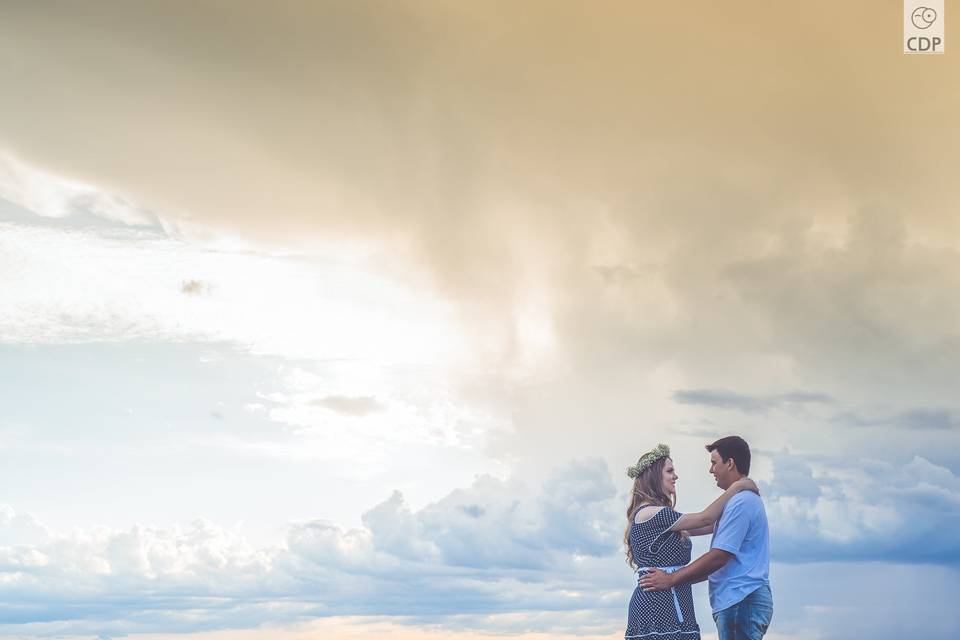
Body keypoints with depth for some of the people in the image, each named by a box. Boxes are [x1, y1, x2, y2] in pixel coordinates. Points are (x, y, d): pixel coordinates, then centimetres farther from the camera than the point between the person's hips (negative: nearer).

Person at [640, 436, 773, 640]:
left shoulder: (741, 502, -12)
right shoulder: (748, 499, 22)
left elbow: (719, 556, -18)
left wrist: (671, 580, -13)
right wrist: (680, 579, 19)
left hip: (741, 601, -10)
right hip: (743, 601, 10)